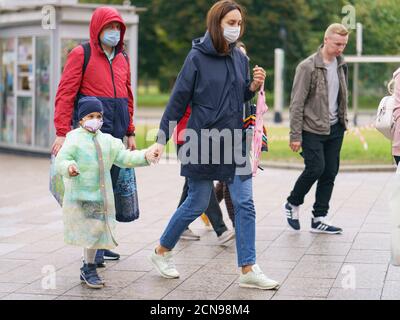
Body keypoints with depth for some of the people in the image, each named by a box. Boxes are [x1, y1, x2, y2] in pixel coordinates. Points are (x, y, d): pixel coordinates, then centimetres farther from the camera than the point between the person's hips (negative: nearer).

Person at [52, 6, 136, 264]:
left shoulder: (123, 59, 17)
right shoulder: (82, 54, -1)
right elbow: (65, 94, -5)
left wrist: (130, 133, 18)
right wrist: (62, 133, -12)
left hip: (116, 129, 6)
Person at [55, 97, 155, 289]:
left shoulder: (107, 141, 12)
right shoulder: (74, 139, -6)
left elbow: (124, 158, 12)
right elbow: (60, 161, -13)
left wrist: (145, 156, -3)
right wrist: (69, 167, -35)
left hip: (102, 197, 6)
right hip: (80, 196, -6)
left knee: (96, 233, 10)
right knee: (91, 232, -10)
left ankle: (87, 270, 23)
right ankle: (90, 269, 4)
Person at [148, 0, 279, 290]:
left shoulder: (240, 58, 6)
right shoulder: (198, 57, -9)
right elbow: (178, 100, -7)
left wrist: (255, 86, -5)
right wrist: (162, 140, -8)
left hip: (234, 142, 5)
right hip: (203, 141, -5)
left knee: (245, 204, -1)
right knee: (197, 204, 4)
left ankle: (248, 270, 3)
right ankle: (161, 252, 26)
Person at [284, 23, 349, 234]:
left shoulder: (341, 65, 9)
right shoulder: (308, 67, -12)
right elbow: (297, 103, -12)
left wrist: (343, 121, 13)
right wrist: (295, 135, -14)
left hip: (335, 128, 6)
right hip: (313, 129, -6)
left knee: (330, 172, 4)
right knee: (316, 168, -12)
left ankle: (319, 219, 12)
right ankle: (293, 204, 13)